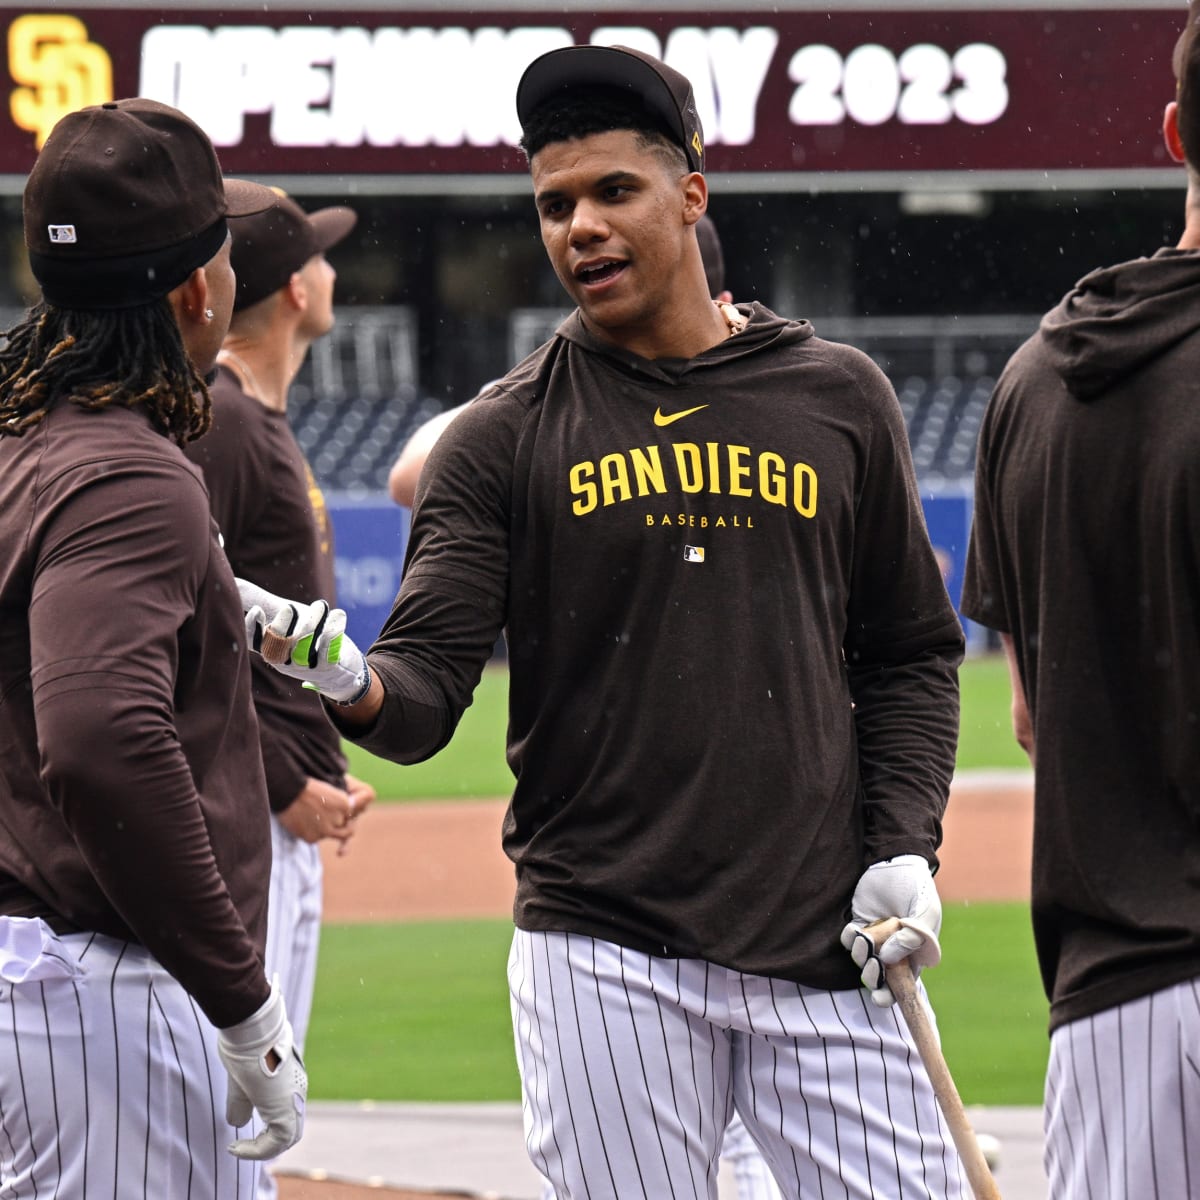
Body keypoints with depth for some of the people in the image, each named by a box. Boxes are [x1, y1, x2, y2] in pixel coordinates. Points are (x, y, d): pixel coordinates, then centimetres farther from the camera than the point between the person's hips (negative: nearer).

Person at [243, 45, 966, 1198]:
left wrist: (904, 847, 1)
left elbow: (910, 656, 15)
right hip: (604, 960, -1)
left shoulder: (836, 399, 9)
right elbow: (426, 692, -4)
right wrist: (347, 680, -27)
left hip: (825, 956, 1)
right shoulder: (502, 438, 4)